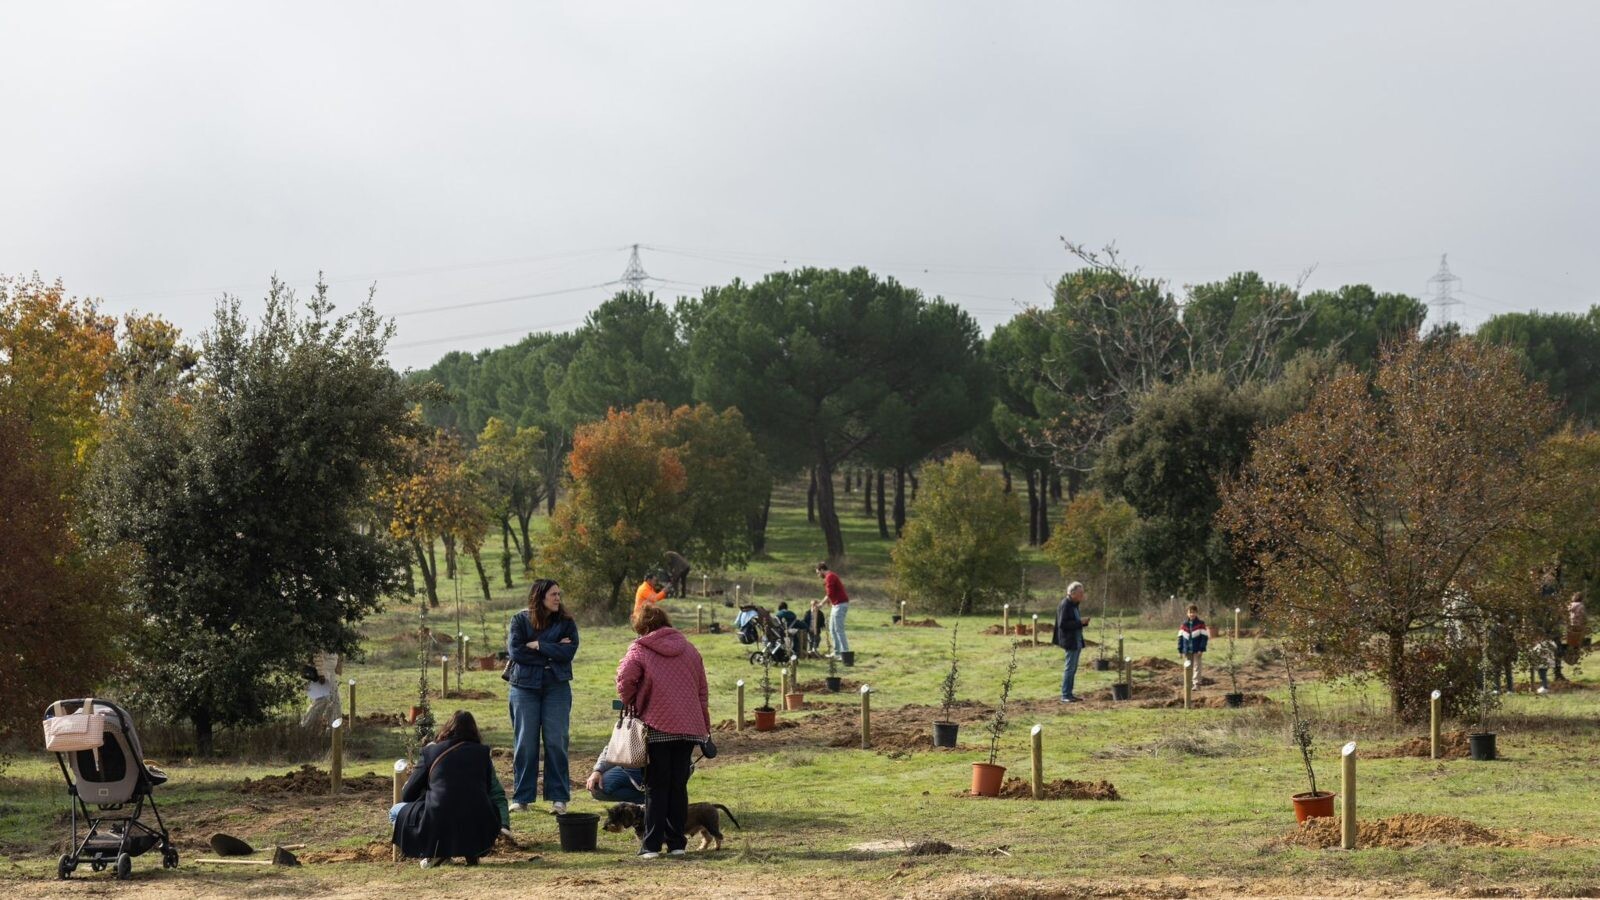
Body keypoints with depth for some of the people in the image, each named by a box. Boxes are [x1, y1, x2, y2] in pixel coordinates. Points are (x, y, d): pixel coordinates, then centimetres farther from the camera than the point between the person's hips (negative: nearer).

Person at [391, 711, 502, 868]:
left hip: (439, 828, -2)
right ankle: (471, 850, 8)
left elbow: (407, 795, 13)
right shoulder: (482, 753, 10)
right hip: (477, 834, 2)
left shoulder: (430, 752, 7)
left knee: (396, 811, 23)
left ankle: (435, 852, 2)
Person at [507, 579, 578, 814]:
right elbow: (515, 651, -11)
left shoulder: (566, 623, 4)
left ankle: (559, 798, 5)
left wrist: (537, 645, -11)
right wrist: (552, 652, -10)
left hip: (557, 688, 0)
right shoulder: (520, 620, 2)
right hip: (525, 687, 0)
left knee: (556, 742, -1)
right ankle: (522, 797, 10)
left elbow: (569, 652, -11)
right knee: (524, 743, 2)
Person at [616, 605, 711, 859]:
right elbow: (702, 691, 15)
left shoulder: (639, 650, -2)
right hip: (688, 726, 4)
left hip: (656, 726, -4)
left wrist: (632, 705, -1)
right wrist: (706, 728, 20)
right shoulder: (688, 649, 14)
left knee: (656, 787, 2)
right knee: (679, 786, 10)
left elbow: (625, 679, -20)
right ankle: (676, 842, 10)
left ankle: (652, 845, 0)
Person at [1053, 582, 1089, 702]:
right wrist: (1079, 622, -21)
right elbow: (1062, 624, -21)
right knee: (1069, 668, -7)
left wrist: (1083, 622, 4)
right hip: (1070, 641, -10)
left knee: (1072, 668, 12)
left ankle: (1069, 693, 17)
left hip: (1077, 641, 10)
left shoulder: (1074, 605, 13)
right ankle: (1065, 696, -4)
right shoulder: (1065, 605, -15)